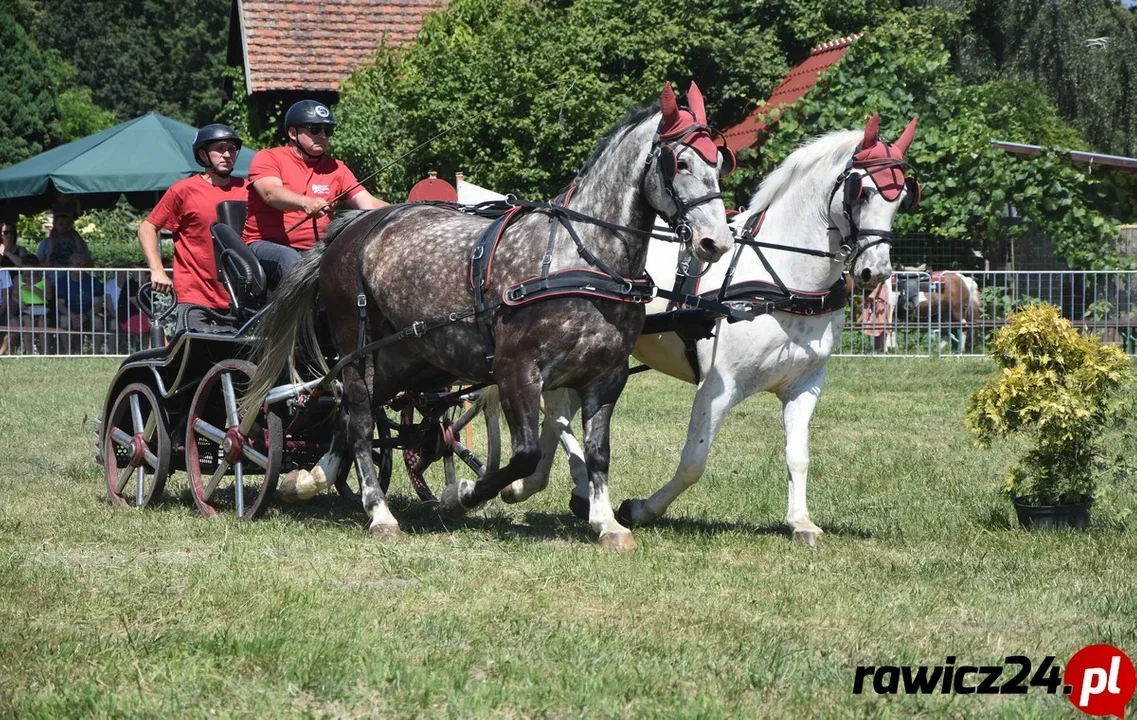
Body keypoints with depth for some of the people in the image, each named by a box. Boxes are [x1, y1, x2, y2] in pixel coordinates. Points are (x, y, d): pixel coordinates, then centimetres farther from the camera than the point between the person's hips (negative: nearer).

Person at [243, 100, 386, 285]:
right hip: (267, 245, -4)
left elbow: (368, 203, 4)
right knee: (289, 260, -38)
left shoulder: (335, 169, 14)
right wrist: (306, 203, -42)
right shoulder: (268, 159, 1)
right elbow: (271, 193, -21)